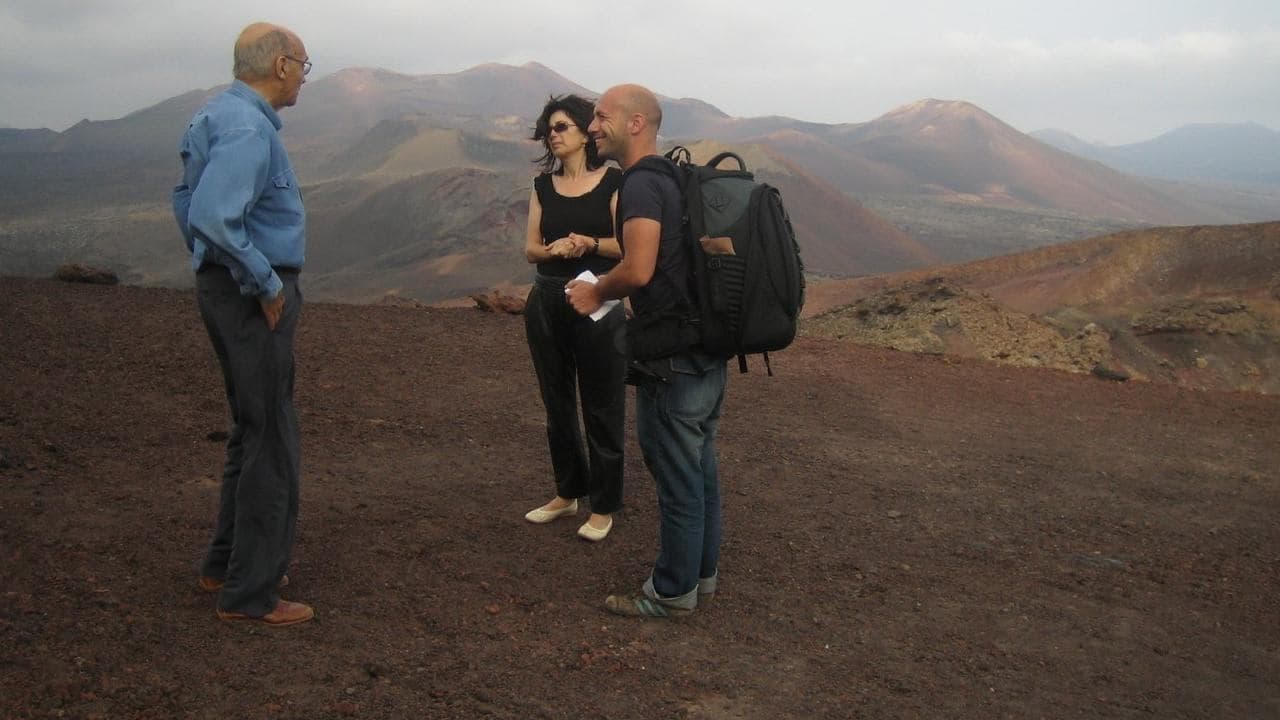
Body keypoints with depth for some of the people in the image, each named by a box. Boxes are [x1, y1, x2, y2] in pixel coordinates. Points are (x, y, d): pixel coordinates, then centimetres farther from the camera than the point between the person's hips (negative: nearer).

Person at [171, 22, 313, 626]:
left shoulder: (217, 117, 12)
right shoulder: (247, 129, -19)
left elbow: (188, 201, 19)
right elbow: (216, 218, -30)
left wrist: (222, 270, 18)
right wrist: (266, 284, -20)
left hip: (228, 287, 10)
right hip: (254, 298, -10)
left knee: (252, 432, 19)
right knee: (271, 440, -2)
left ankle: (226, 564, 31)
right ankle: (250, 592, 8)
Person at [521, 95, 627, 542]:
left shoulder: (612, 182, -4)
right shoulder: (543, 185, 9)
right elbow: (530, 249, 6)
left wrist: (589, 243, -23)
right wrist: (555, 249, -15)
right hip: (547, 301, 5)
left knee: (601, 407, 1)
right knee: (557, 403, 15)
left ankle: (603, 506, 13)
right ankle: (568, 492, 30)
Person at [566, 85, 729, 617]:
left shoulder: (641, 184, -17)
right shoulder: (676, 178, 13)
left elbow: (638, 270, -30)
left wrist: (596, 292, -11)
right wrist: (614, 294, 18)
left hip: (672, 360, -10)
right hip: (708, 352, 10)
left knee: (677, 479, 3)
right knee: (701, 468, 19)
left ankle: (673, 592, 16)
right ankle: (702, 573, 33)